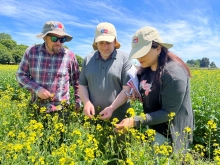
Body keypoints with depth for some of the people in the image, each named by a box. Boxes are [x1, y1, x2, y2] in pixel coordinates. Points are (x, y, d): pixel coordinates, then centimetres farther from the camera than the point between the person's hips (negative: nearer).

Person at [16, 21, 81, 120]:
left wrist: (78, 101, 5)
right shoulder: (31, 52, -5)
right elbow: (20, 75, 2)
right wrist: (37, 89, -13)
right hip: (37, 107, 1)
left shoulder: (70, 56, -5)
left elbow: (77, 81, 6)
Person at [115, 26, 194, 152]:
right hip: (154, 127, 7)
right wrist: (137, 94, -9)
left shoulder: (173, 74, -28)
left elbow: (168, 113, -25)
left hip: (171, 133, -7)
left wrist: (135, 121, -31)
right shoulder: (146, 69, -4)